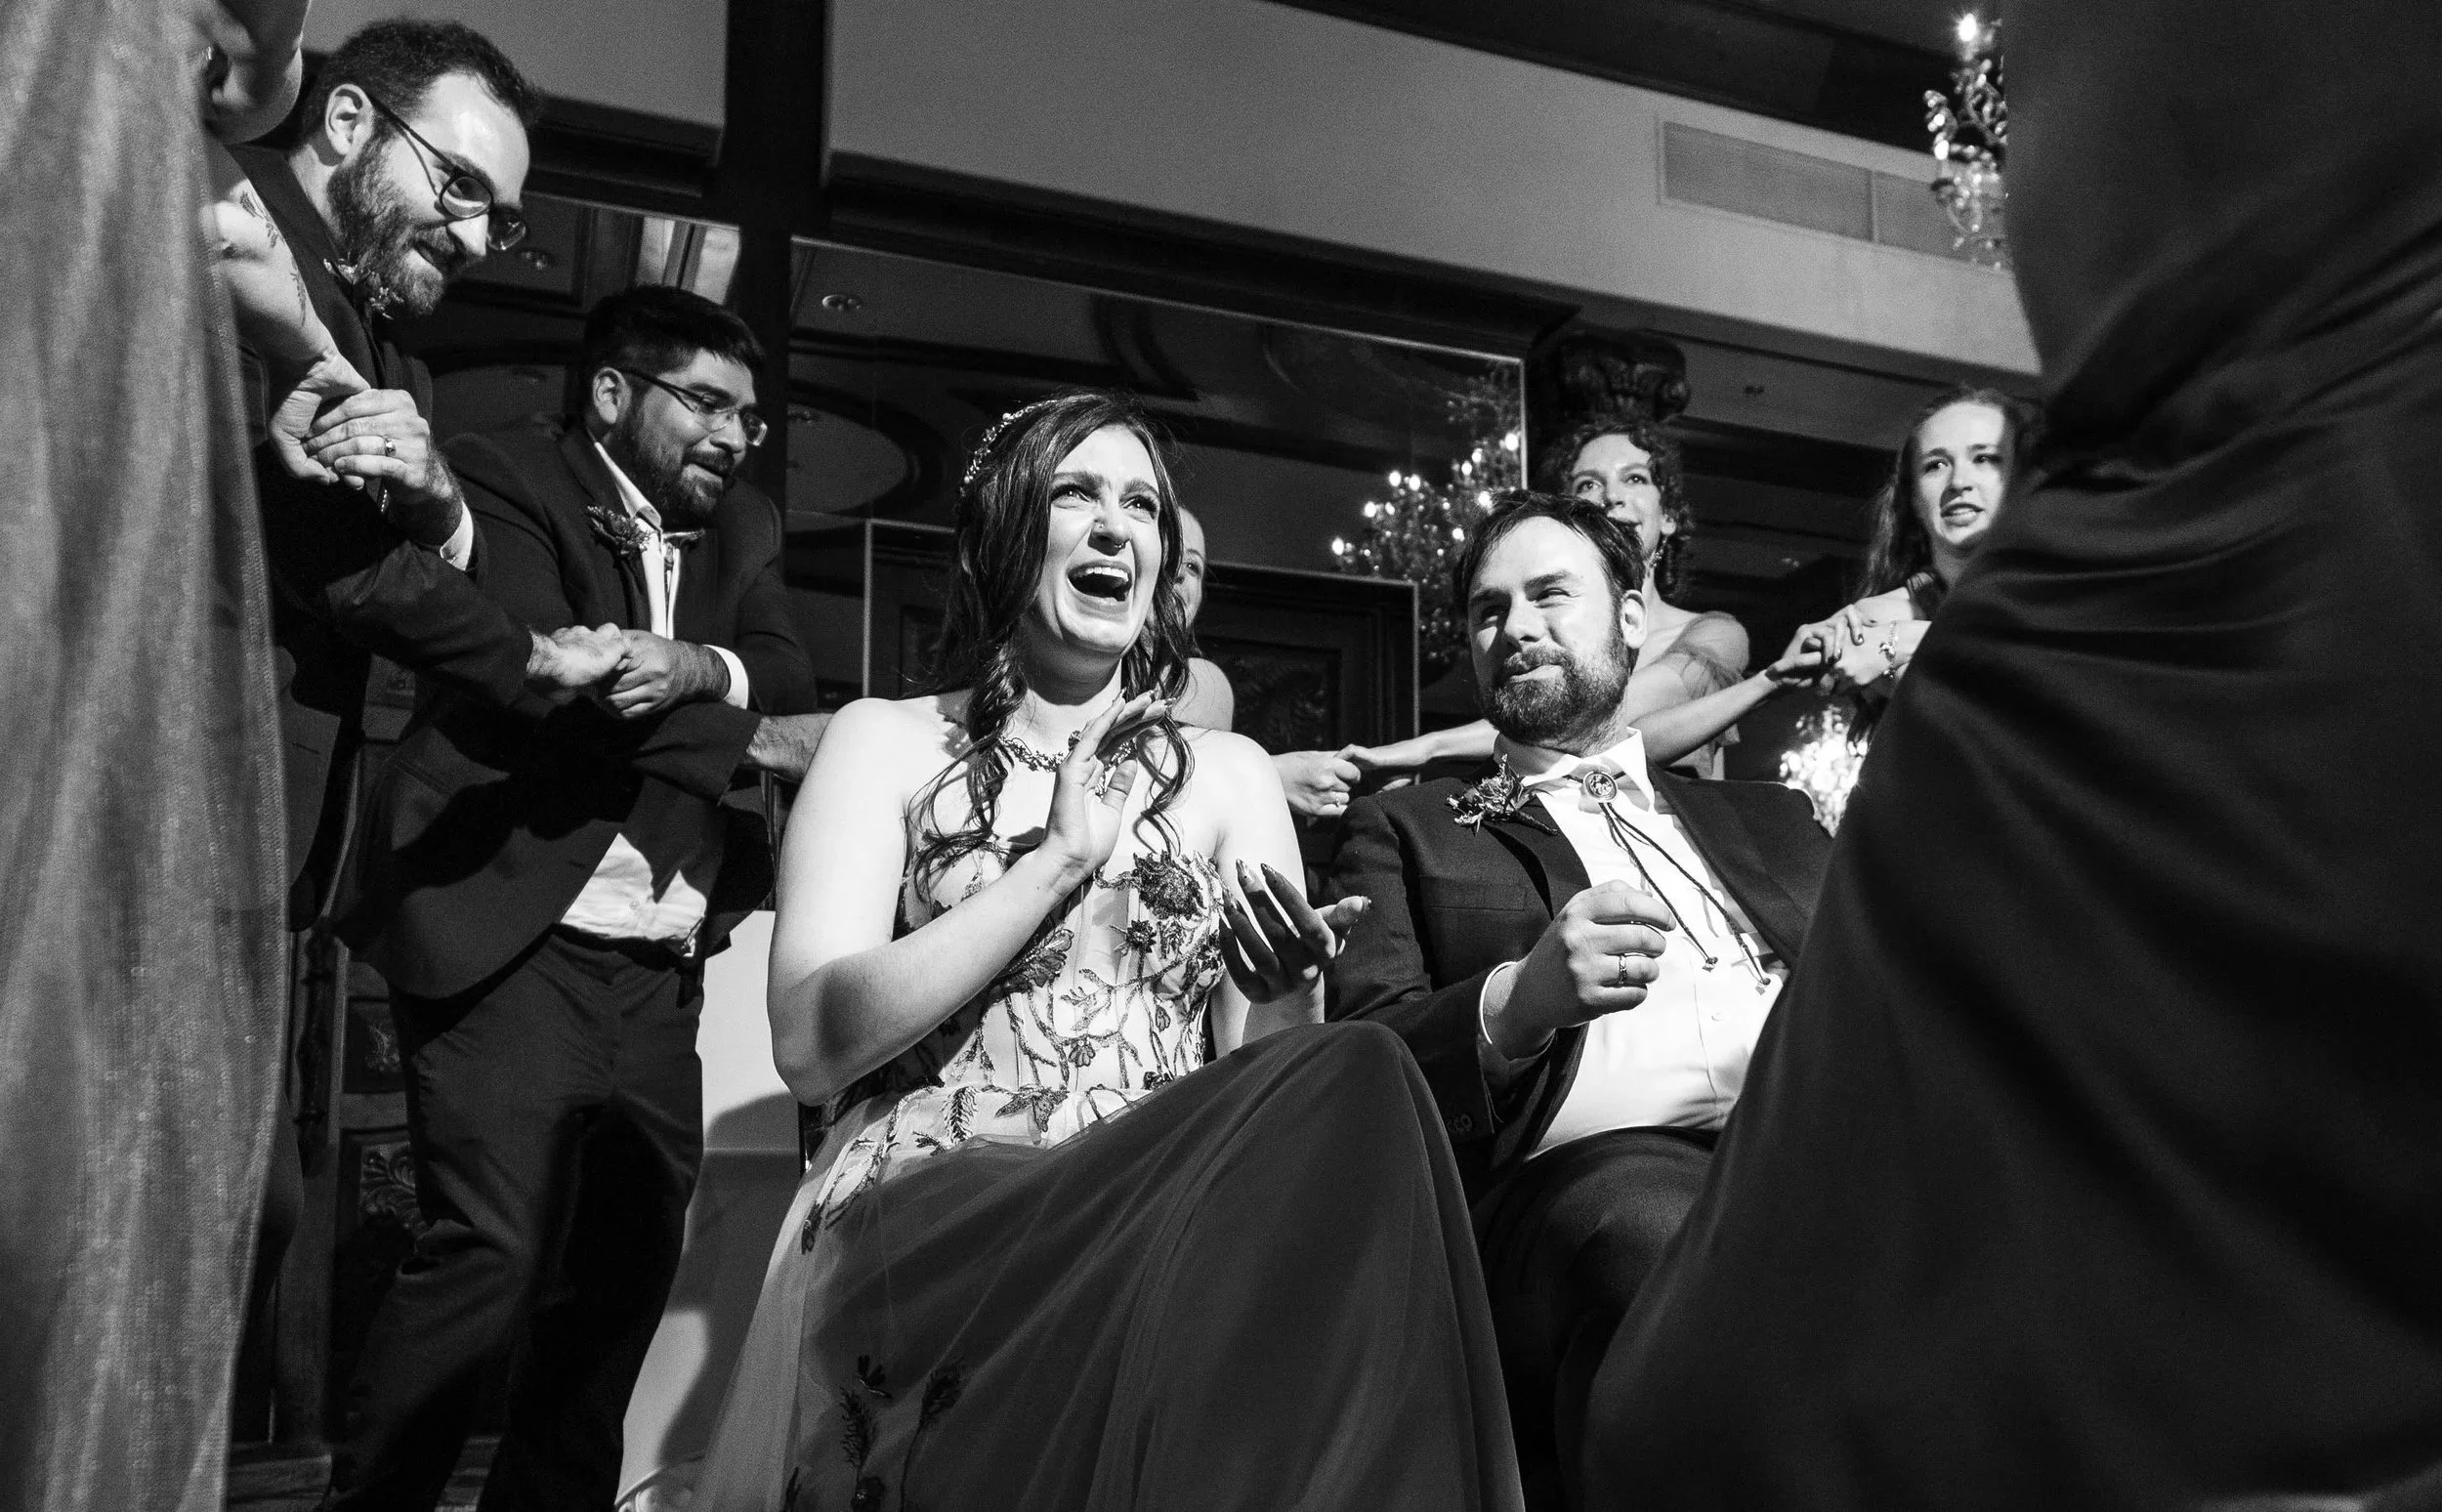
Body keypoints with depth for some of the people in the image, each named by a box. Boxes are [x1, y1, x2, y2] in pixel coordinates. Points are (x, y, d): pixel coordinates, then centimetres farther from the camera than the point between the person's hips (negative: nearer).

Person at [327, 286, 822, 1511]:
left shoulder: (742, 530, 18)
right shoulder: (507, 480, 0)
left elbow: (789, 687, 3)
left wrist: (700, 670, -18)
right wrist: (745, 735, -8)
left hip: (660, 969, 6)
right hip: (518, 942, -6)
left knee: (629, 1268, 8)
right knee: (494, 1251, -11)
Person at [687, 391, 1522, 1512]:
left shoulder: (1230, 772, 16)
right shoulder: (888, 742, 9)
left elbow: (1268, 1074, 8)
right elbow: (810, 1044, -5)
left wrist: (1289, 996, -15)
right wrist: (1061, 860, -7)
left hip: (1169, 1206, 4)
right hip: (930, 1215, -3)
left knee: (1349, 1084, -30)